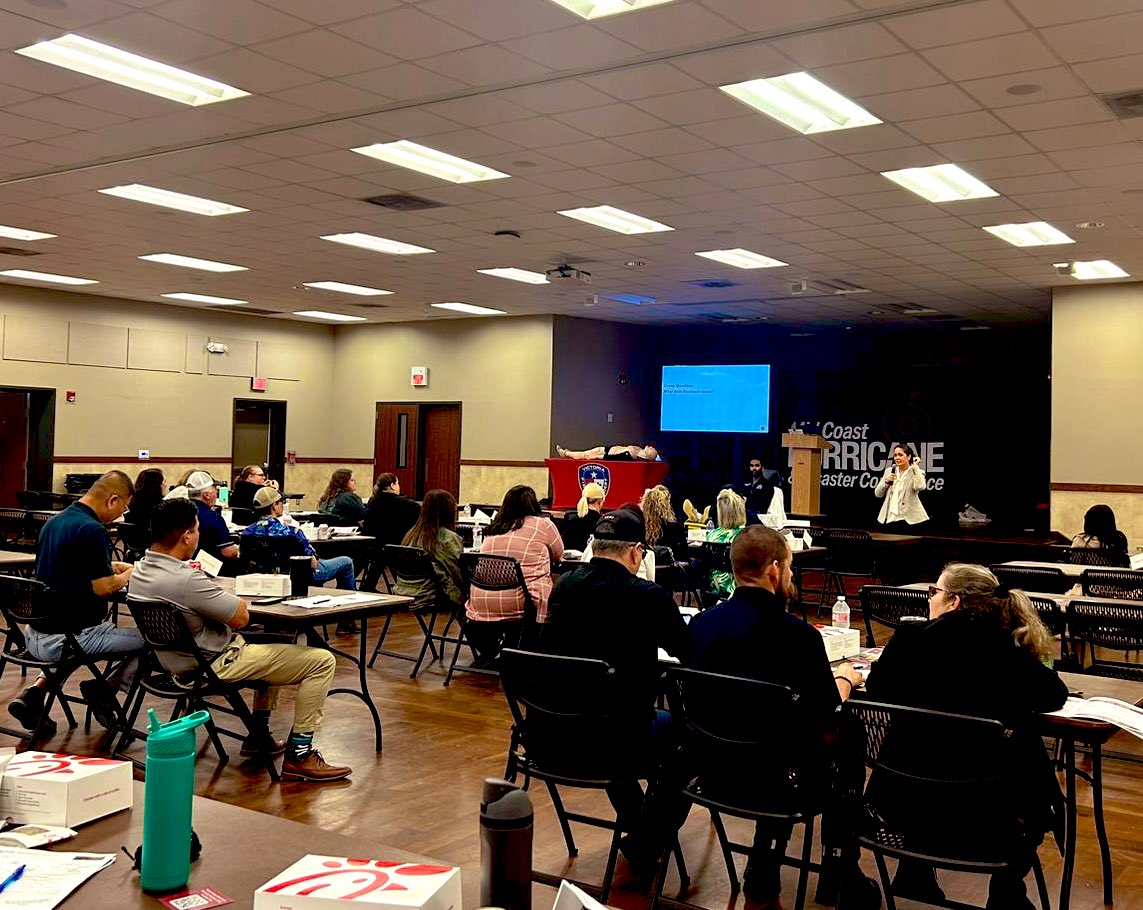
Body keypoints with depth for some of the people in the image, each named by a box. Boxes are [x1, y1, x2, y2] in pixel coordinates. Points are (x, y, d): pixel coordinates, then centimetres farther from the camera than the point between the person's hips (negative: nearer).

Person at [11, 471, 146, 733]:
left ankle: (36, 691, 19)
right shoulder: (92, 530, -18)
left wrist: (113, 567, 18)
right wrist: (128, 575, 1)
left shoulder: (55, 521, 11)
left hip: (35, 635, 9)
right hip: (69, 637, -9)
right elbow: (103, 588, -18)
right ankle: (106, 690, -1)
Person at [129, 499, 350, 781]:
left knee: (273, 645, 33)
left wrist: (222, 598, 7)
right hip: (216, 665, -10)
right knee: (322, 661, -9)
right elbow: (241, 617, -21)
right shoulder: (186, 580, -30)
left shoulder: (140, 570, -1)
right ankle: (299, 755, -3)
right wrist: (238, 601, -3)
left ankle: (259, 735, 33)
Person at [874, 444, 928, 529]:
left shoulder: (916, 473, -1)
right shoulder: (889, 471, 11)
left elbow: (920, 487, -24)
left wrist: (915, 467, -15)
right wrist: (886, 481, -7)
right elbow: (878, 494, 10)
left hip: (908, 518, -4)